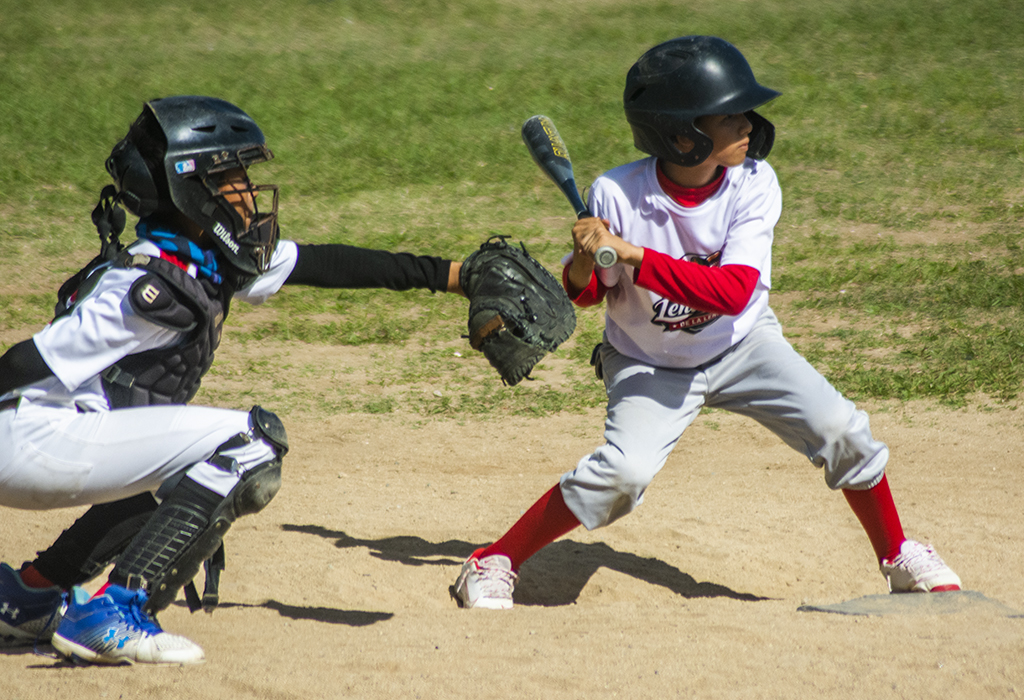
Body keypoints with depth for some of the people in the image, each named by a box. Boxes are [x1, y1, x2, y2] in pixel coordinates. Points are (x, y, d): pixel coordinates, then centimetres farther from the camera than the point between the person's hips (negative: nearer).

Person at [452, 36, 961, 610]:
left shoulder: (753, 183, -21)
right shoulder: (618, 195, -25)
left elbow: (734, 292, -31)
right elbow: (590, 293, -10)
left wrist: (634, 256, -38)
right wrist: (583, 266, -35)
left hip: (742, 343, 2)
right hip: (649, 363, -2)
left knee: (840, 429, -11)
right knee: (624, 471, -24)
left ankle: (898, 557, 12)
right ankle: (495, 563, -7)